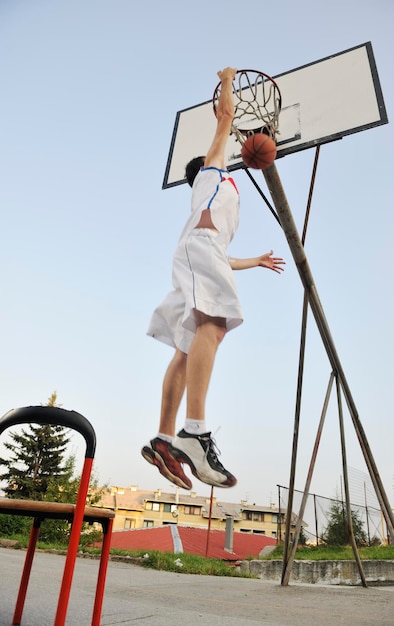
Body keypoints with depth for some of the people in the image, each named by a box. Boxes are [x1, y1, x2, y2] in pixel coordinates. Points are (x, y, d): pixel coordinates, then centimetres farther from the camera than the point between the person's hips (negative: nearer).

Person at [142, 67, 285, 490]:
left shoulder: (221, 198, 42)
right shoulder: (210, 169, 28)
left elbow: (222, 259, 39)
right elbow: (225, 116, 27)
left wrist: (257, 261, 49)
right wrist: (227, 81, 43)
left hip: (205, 252, 8)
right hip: (200, 244, -8)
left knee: (187, 350, -5)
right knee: (213, 324, -29)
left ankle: (164, 439, -11)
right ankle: (195, 432, -43)